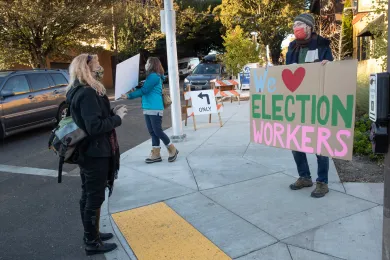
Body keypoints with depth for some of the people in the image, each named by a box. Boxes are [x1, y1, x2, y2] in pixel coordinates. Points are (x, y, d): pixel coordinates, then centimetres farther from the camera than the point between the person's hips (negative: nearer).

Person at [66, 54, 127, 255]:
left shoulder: (78, 92, 12)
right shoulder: (88, 94, -21)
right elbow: (95, 126, -28)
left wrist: (112, 113, 4)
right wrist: (117, 118, -15)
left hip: (87, 152, 10)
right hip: (95, 154, -10)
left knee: (88, 196, 19)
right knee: (95, 198, 2)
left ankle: (90, 234, 34)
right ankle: (92, 242, 17)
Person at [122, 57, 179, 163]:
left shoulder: (154, 76, -13)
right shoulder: (151, 76, 19)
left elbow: (143, 91, -18)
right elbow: (145, 90, 20)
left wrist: (129, 96, -15)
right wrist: (134, 91, 8)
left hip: (155, 109, -10)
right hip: (148, 109, 10)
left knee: (158, 132, -4)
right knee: (152, 132, 9)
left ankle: (173, 150, 12)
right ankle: (156, 154, 15)